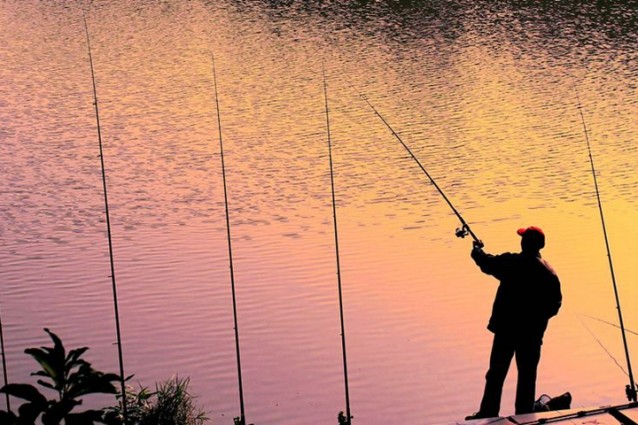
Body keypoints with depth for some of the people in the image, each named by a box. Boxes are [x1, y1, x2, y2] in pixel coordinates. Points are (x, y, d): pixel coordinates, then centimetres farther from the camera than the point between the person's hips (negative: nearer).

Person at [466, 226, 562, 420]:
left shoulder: (511, 262, -15)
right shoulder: (549, 273, -5)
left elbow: (486, 262, -3)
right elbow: (555, 305, 0)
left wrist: (477, 249, 18)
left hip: (506, 328, -2)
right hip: (532, 333, 2)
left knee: (496, 373, 9)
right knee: (527, 375, 13)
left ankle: (488, 414, 15)